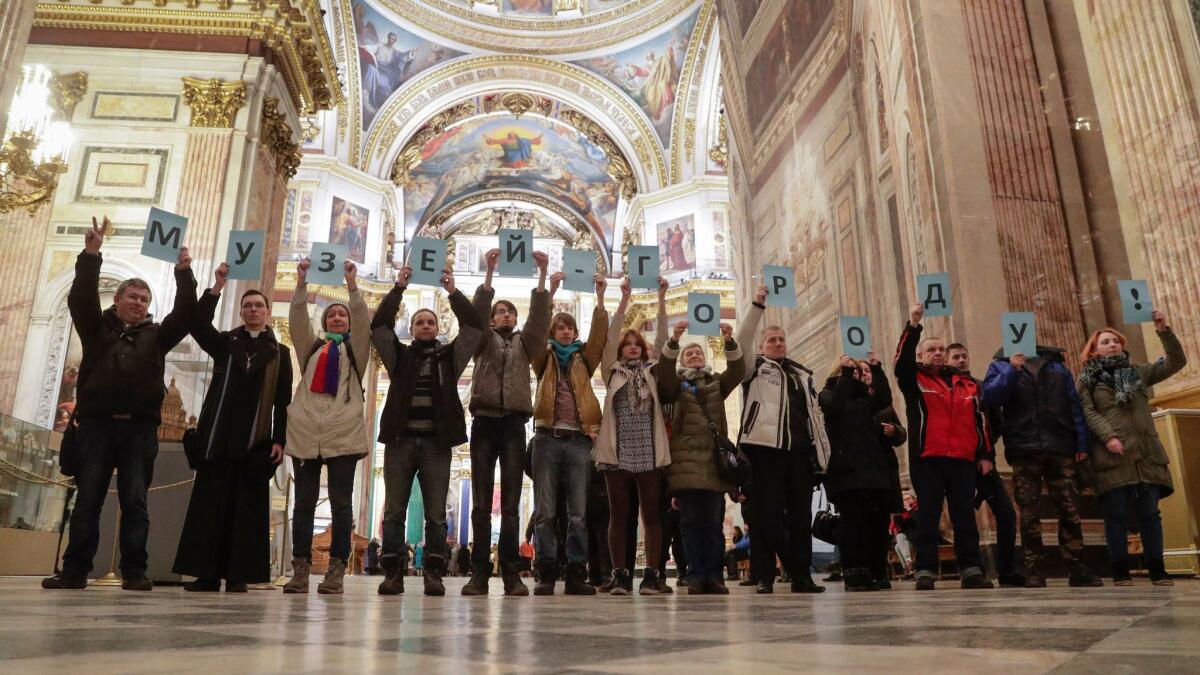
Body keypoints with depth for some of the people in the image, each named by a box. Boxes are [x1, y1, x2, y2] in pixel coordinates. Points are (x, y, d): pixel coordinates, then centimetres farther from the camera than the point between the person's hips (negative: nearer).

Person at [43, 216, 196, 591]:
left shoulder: (156, 335, 16)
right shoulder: (97, 328, 15)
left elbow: (185, 314, 4)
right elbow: (81, 299, 0)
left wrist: (184, 273, -6)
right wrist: (91, 255, -10)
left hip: (140, 426, 0)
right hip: (97, 423, 0)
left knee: (135, 502, -1)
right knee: (87, 500, 1)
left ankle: (134, 572, 0)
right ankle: (75, 570, 5)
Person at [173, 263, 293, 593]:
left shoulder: (280, 353, 10)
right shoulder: (224, 342, 15)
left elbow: (283, 402, 4)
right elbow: (198, 325, -6)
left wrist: (279, 440, -5)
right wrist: (218, 287, -12)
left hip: (256, 440, -1)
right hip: (219, 436, 2)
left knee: (247, 507, -1)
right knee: (210, 503, 0)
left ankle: (238, 575, 3)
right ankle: (207, 573, 5)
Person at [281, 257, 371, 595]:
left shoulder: (355, 348, 17)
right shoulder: (311, 346, 23)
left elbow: (363, 320, 1)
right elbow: (296, 321, 9)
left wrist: (352, 284, -7)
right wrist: (301, 283, -1)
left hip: (343, 433, -2)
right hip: (306, 431, 2)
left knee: (341, 502, -3)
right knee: (304, 502, 1)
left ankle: (336, 570, -1)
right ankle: (300, 569, 4)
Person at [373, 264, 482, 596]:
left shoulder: (450, 355, 12)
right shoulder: (399, 355, 14)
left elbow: (474, 326, 2)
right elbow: (379, 325, 2)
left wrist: (453, 291, 1)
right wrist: (398, 288, 0)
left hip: (437, 442, -1)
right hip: (400, 440, 1)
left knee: (436, 513, 0)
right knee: (394, 511, 0)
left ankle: (434, 574, 4)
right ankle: (392, 573, 4)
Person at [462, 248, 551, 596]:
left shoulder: (524, 342, 18)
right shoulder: (483, 341, 15)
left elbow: (540, 317, 2)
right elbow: (476, 313, -3)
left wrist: (542, 275, -10)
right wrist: (489, 272, -15)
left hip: (514, 424, 1)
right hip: (484, 422, 0)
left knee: (511, 504, -1)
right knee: (481, 502, -2)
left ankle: (512, 574, -1)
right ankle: (479, 573, 0)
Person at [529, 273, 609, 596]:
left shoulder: (584, 359, 18)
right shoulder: (544, 358, 14)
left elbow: (600, 333, 4)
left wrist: (600, 296, -5)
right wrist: (550, 290, -9)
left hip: (579, 439, 1)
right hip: (547, 437, -1)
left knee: (578, 512, 0)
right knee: (545, 511, -2)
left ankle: (576, 574, 4)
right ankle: (546, 574, 2)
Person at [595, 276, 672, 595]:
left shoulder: (651, 372, 16)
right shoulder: (612, 372, 12)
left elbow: (662, 339, 7)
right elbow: (610, 337, 2)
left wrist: (661, 298, -1)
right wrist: (625, 298, -5)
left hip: (649, 449, 1)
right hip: (619, 449, -1)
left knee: (652, 513, 1)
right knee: (619, 514, 1)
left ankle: (652, 575, 5)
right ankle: (620, 575, 4)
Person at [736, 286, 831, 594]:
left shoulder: (803, 374, 24)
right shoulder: (755, 369, 12)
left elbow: (816, 413, 21)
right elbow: (741, 344, -5)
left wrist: (823, 449, 11)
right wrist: (757, 306, -9)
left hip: (800, 450, 5)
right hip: (766, 447, -4)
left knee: (801, 515, 5)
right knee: (767, 515, -4)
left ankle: (801, 575, 12)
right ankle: (764, 577, 2)